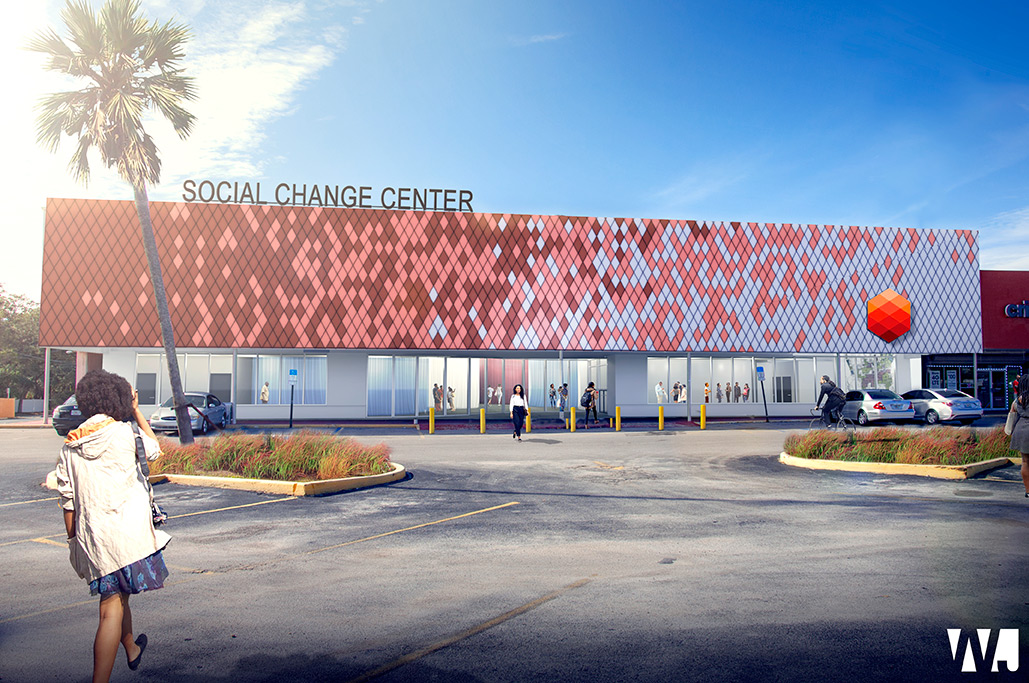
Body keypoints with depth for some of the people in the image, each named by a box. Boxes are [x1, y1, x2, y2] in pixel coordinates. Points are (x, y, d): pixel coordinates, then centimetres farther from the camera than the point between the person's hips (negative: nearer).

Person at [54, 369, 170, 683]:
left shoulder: (70, 447, 6)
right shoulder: (124, 433, -6)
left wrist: (73, 540, 18)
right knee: (112, 608, 0)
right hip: (129, 529, -4)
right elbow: (154, 449, 16)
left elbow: (68, 500, 8)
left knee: (115, 595, 21)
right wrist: (136, 410, 20)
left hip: (90, 536, 5)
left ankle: (131, 649, 44)